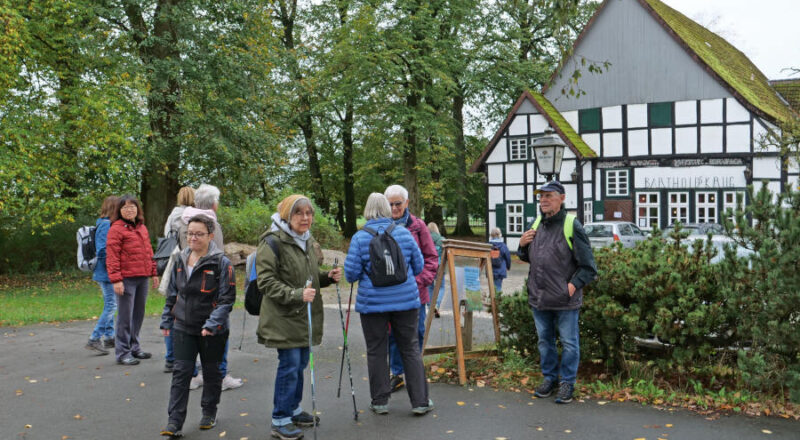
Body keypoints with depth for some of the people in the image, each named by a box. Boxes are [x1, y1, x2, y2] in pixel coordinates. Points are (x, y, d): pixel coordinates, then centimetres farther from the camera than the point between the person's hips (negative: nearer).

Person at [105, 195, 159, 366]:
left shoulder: (142, 228, 16)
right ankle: (122, 352, 4)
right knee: (125, 316, -3)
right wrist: (116, 279, -17)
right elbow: (112, 257, -12)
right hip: (126, 279, -7)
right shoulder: (116, 229, -7)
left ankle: (134, 347, 28)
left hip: (142, 277, 7)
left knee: (139, 313, 15)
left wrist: (154, 273, 17)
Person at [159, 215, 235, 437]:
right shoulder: (181, 260, 5)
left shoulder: (221, 263, -12)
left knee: (212, 371, 13)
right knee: (181, 372, 0)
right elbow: (172, 294, 15)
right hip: (183, 327, 4)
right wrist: (166, 321, 14)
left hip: (213, 330, -4)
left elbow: (227, 299, -14)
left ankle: (209, 413, 31)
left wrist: (212, 324, -22)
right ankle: (174, 422, 2)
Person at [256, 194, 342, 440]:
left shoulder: (308, 241, 12)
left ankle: (294, 409, 31)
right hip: (283, 317, -8)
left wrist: (328, 277, 4)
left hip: (305, 316, 8)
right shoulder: (272, 242, -14)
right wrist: (296, 294, -29)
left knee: (301, 363, 15)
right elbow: (266, 282, -19)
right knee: (289, 365, -7)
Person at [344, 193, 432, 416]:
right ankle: (420, 401, 14)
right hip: (406, 300, 2)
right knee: (411, 350, 11)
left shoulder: (360, 238, -9)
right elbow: (419, 266, 5)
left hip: (372, 303, -2)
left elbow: (351, 274, -8)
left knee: (376, 352, 10)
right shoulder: (403, 233, -2)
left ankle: (380, 402, 17)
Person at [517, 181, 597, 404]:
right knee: (545, 340, 17)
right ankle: (549, 377, 33)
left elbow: (588, 266, -9)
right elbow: (529, 258, 22)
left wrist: (573, 285, -16)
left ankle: (567, 382, 20)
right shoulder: (537, 225, 9)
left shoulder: (572, 226, -10)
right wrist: (522, 246, 2)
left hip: (565, 300, -6)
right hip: (539, 298, 6)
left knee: (569, 343, 6)